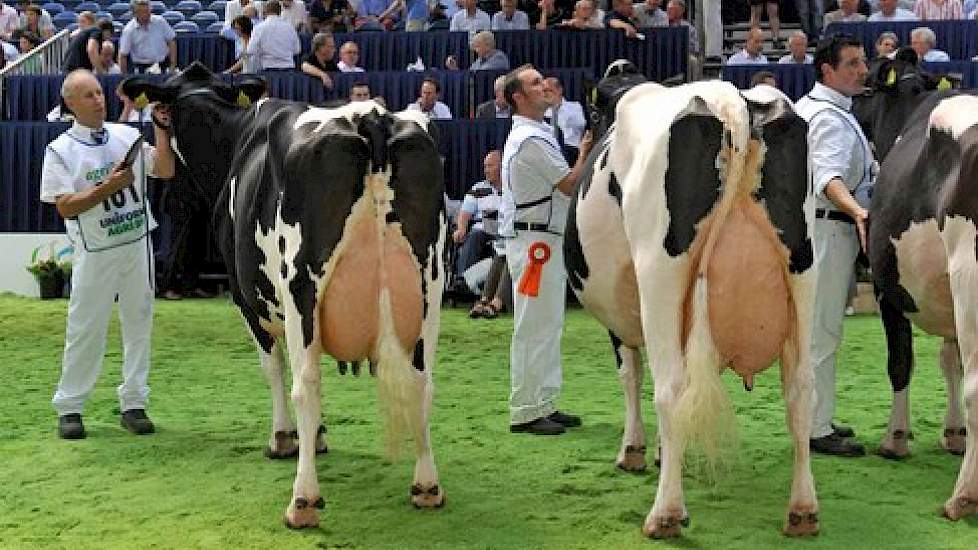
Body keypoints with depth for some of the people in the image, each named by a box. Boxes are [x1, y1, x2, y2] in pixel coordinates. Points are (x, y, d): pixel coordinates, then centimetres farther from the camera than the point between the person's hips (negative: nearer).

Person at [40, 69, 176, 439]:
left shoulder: (128, 136, 6)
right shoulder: (61, 150, -5)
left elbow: (166, 171, -2)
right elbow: (65, 207, -12)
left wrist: (160, 129, -10)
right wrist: (107, 187, -21)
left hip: (137, 244, 4)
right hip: (95, 252, -4)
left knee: (138, 323, 7)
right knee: (85, 327, 0)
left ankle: (133, 404, 16)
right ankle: (69, 407, 12)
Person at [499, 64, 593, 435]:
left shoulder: (530, 134, 18)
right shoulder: (532, 139, -16)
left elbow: (560, 185, 18)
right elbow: (569, 185, -14)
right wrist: (585, 154, -2)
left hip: (546, 240, 11)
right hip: (533, 240, -11)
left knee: (548, 325, 14)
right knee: (533, 327, -8)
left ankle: (544, 405, 19)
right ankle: (525, 413, -4)